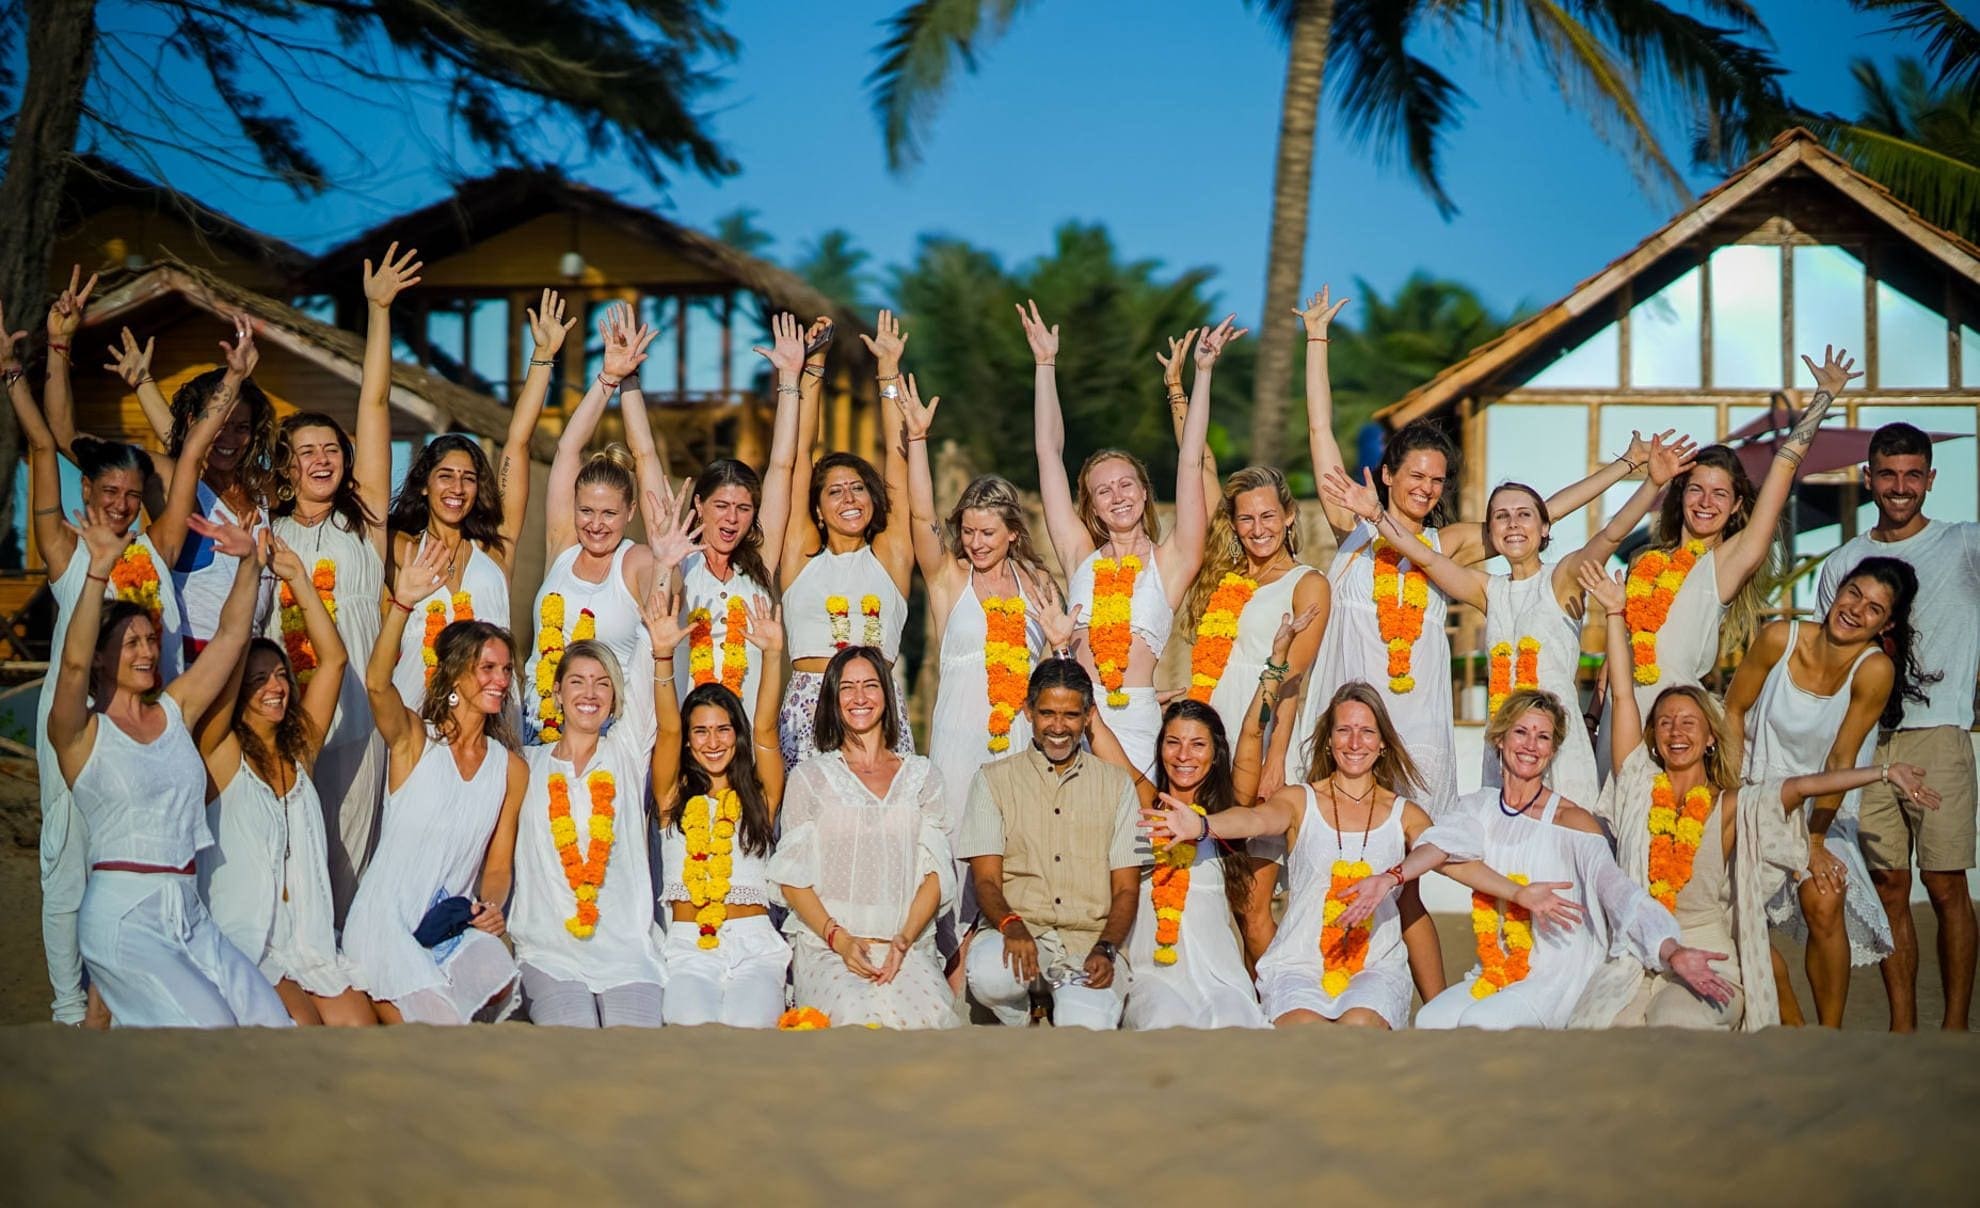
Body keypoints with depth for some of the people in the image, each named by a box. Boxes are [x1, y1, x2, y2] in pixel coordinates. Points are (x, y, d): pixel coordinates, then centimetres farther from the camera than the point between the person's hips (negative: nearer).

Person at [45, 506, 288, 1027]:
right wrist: (99, 571, -29)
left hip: (189, 914, 6)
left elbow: (230, 634, 9)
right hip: (124, 918, -6)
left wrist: (249, 561, -5)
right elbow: (73, 663, -22)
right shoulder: (82, 731, -2)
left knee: (274, 1025, -8)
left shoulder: (174, 710, 13)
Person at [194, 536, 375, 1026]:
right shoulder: (221, 753, -2)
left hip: (308, 938, 5)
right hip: (241, 943, -5)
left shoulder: (299, 750, 11)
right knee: (301, 1025, -25)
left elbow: (332, 659, 7)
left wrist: (298, 578, 1)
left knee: (361, 1031, -12)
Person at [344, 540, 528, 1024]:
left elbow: (499, 865, 12)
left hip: (457, 925, 4)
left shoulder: (511, 768, 8)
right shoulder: (414, 739, -4)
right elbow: (377, 683, -26)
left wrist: (492, 907, -11)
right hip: (387, 923, -4)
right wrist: (401, 604, -41)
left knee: (499, 984, -27)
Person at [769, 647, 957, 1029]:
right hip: (824, 943, -1)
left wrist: (904, 939, -9)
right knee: (858, 1014, -35)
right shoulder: (809, 777, 11)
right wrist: (839, 939, -11)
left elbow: (936, 871, 9)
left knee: (932, 1012, -32)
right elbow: (792, 877, 5)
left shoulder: (921, 776, 15)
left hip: (906, 944, 1)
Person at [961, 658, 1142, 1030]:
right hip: (1018, 933, 1)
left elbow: (1126, 888, 10)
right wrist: (1012, 927, -22)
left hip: (1092, 941, -1)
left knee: (1088, 1028, -33)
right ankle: (1020, 1032, -2)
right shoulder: (994, 780, 10)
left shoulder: (1116, 785, 14)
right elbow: (986, 881, 2)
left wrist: (1105, 950, -11)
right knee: (988, 971, -36)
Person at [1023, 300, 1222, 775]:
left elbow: (1190, 464, 3)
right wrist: (1045, 364, 15)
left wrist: (1203, 372, 0)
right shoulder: (1081, 557, 12)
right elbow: (1049, 454, 14)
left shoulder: (1169, 562, 8)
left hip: (1137, 718, -1)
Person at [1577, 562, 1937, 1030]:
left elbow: (1803, 786, -7)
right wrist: (1615, 614, 9)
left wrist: (1885, 772, -16)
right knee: (1590, 1033, -25)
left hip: (1707, 960, -1)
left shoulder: (1731, 807, 5)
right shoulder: (1640, 787, 9)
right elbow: (1622, 696, 9)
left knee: (1672, 1024, -32)